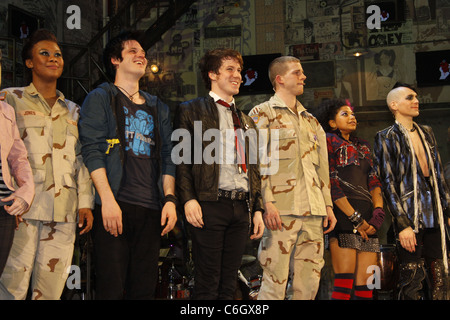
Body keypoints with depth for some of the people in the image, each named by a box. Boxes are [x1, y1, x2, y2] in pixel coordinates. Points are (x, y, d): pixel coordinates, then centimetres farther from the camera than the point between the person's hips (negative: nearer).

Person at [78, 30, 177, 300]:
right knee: (111, 288, -6)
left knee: (145, 288, 4)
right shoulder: (101, 98, 7)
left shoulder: (158, 107, 22)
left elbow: (167, 156, 17)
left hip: (151, 208, 5)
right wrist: (108, 200, -15)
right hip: (114, 206, -4)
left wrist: (170, 199, 3)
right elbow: (92, 150, -4)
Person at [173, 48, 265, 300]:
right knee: (208, 286, -3)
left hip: (242, 207, 5)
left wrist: (258, 209, 12)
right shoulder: (191, 111, 6)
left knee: (230, 284, 8)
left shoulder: (246, 121, 23)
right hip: (210, 205, -5)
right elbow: (181, 159, -2)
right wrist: (188, 198, -14)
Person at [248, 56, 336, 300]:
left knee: (309, 282, 7)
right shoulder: (262, 114, 4)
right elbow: (256, 163, -6)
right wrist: (267, 202, -16)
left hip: (313, 212, 6)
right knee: (275, 282, -7)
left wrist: (328, 205, 14)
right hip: (281, 211, -6)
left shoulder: (311, 121, 23)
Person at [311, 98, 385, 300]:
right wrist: (355, 217, -11)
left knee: (365, 286, 0)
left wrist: (378, 212, -1)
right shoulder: (328, 140, 6)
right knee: (344, 284, -12)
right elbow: (331, 183, -5)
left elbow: (374, 181, 18)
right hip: (343, 214, -6)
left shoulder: (363, 146, 26)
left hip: (367, 217, 6)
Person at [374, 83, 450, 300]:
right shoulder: (386, 138, -2)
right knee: (412, 280, -4)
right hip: (410, 217, -6)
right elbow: (387, 183, -8)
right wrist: (402, 224, -14)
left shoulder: (426, 133, 17)